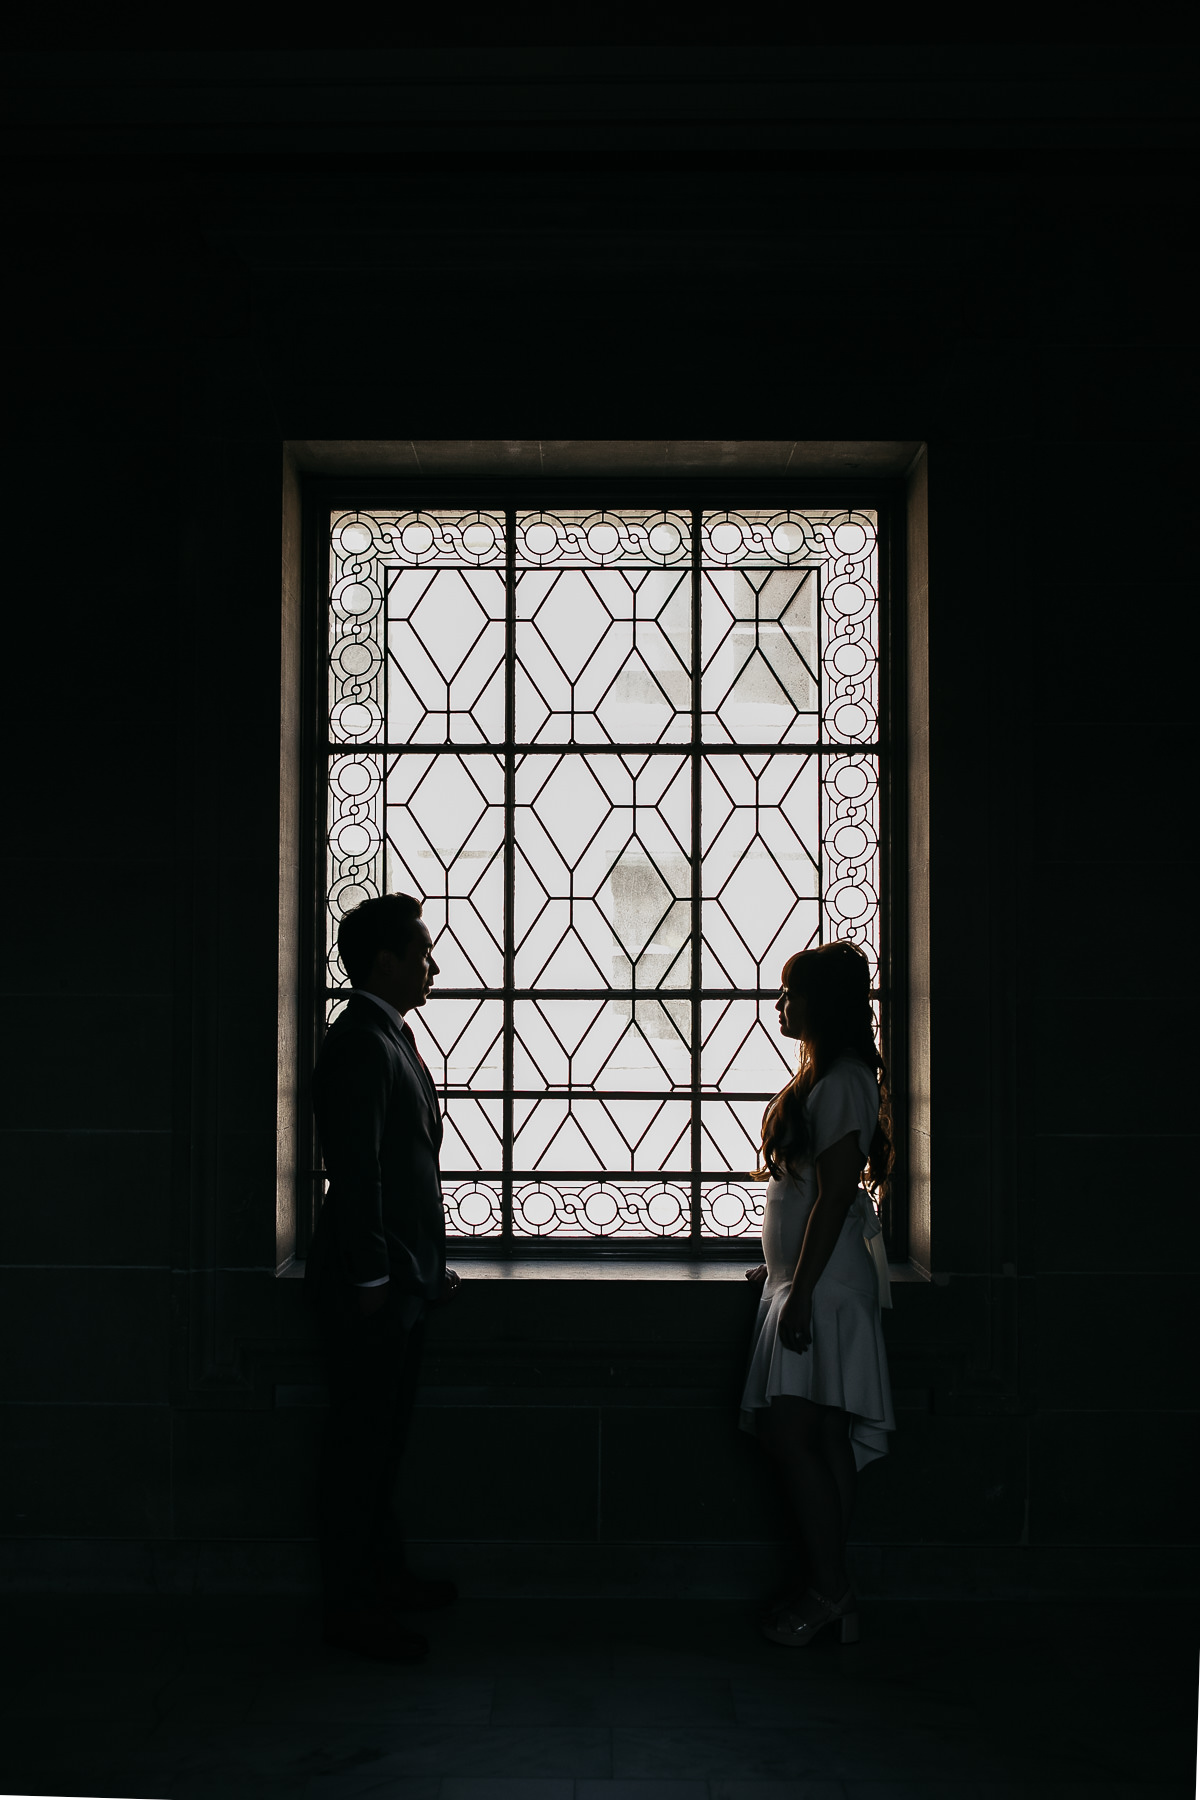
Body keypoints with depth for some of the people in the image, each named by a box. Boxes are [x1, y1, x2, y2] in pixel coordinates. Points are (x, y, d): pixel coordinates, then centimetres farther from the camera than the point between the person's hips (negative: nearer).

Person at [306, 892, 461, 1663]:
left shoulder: (393, 1037, 14)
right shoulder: (360, 1043, -17)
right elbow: (356, 1172, -21)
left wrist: (429, 1264, 18)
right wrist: (370, 1278, -21)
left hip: (405, 1278, 10)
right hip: (371, 1282, -10)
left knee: (385, 1434, 19)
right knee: (360, 1440, -1)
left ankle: (385, 1571, 32)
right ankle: (350, 1607, 8)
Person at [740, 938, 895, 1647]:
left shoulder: (841, 1082, -14)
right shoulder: (822, 1076, 16)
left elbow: (834, 1196, -19)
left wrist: (802, 1290, -20)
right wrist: (781, 1267, 25)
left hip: (824, 1284, -10)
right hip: (805, 1278, 10)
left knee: (795, 1433, -9)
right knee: (821, 1439, 10)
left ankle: (829, 1590, -1)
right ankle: (829, 1590, 15)